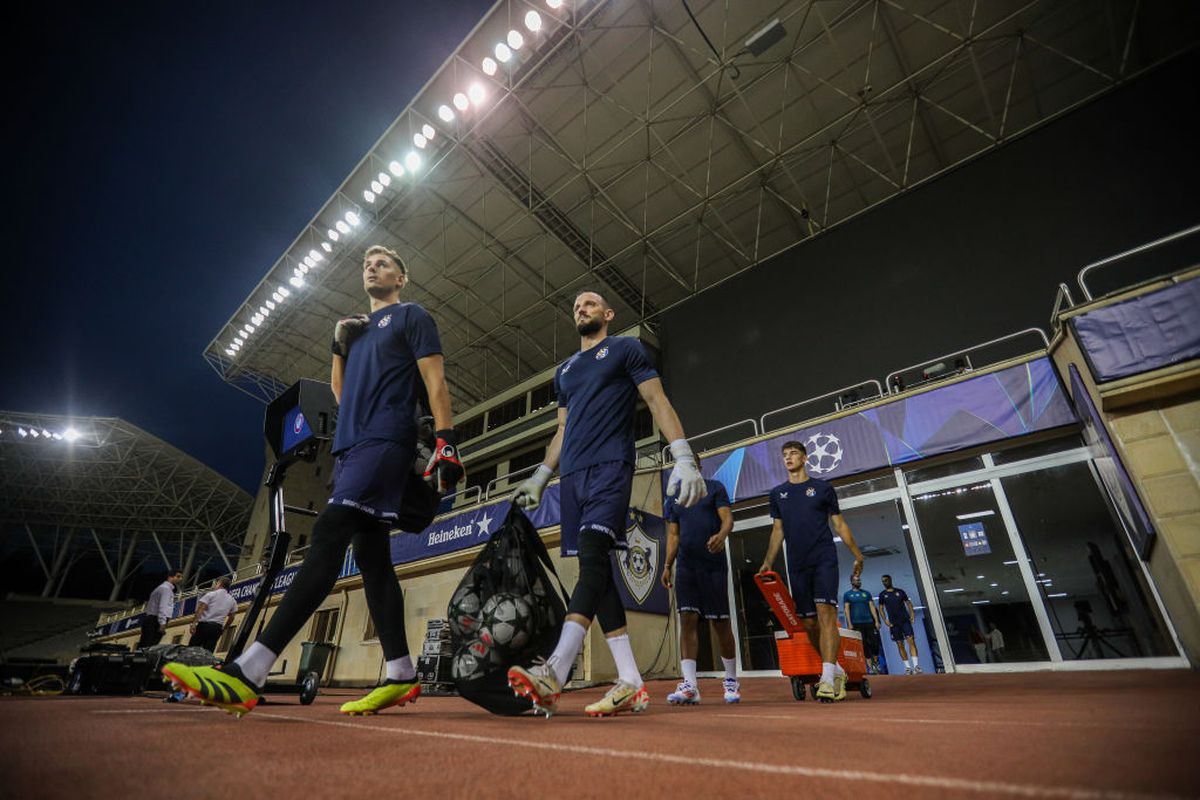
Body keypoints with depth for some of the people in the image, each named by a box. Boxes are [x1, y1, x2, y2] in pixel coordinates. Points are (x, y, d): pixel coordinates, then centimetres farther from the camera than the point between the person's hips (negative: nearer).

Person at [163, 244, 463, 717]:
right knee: (371, 553, 3)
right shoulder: (355, 327, 29)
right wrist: (341, 345, 13)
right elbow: (339, 388, 27)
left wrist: (445, 443, -13)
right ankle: (401, 677, 7)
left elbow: (436, 381, -3)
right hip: (350, 445, 8)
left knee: (328, 535, -20)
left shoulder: (412, 316, 7)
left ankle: (246, 675, -22)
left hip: (385, 440, -8)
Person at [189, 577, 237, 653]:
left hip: (204, 625, -4)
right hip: (217, 628, 4)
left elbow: (200, 609, -10)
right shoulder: (232, 600, 15)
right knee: (208, 653, 4)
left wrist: (194, 623, -12)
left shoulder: (211, 594, 1)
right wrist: (224, 628, 26)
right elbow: (231, 617, 17)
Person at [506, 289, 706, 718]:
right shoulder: (564, 370, 27)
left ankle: (552, 674, -26)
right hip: (572, 476, 7)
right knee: (595, 572, 0)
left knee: (593, 559, -20)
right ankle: (630, 684, 3)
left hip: (609, 468, -6)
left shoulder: (625, 349, 10)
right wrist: (539, 478, 21)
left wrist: (683, 458, -12)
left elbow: (657, 401, 0)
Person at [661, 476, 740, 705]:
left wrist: (721, 535, -29)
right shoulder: (673, 499, 14)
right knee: (687, 620, -7)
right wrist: (668, 565, 4)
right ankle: (689, 686, -6)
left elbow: (727, 518, -7)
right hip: (685, 566, 3)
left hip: (714, 566, -2)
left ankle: (731, 681, 22)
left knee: (720, 623, 5)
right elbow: (673, 534, 14)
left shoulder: (714, 488, 4)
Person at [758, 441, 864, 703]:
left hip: (824, 560, -3)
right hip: (797, 565, 3)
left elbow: (840, 524, 9)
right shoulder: (778, 493, 13)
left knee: (826, 614, -15)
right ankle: (837, 670, 24)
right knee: (809, 622, 5)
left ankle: (827, 679, -16)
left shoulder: (823, 487, 6)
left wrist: (858, 555, 5)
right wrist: (768, 562, 6)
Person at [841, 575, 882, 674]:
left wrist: (876, 621, 0)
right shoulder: (847, 594, 5)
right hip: (856, 624, -2)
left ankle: (876, 663, 18)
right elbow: (846, 609, 0)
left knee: (874, 643, -2)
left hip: (869, 622, 2)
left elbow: (872, 607, 9)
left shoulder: (866, 593, 13)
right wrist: (849, 624, -8)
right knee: (864, 646, -2)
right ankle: (870, 667, 4)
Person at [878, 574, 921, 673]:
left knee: (911, 640, -12)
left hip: (905, 620, -1)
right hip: (893, 623, 1)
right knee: (900, 645, 3)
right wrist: (885, 620, -4)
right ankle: (908, 667, 10)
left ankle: (916, 665, -12)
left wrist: (912, 613, -6)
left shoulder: (900, 591, 8)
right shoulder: (882, 594, 7)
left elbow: (908, 602, 10)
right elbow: (881, 608, 8)